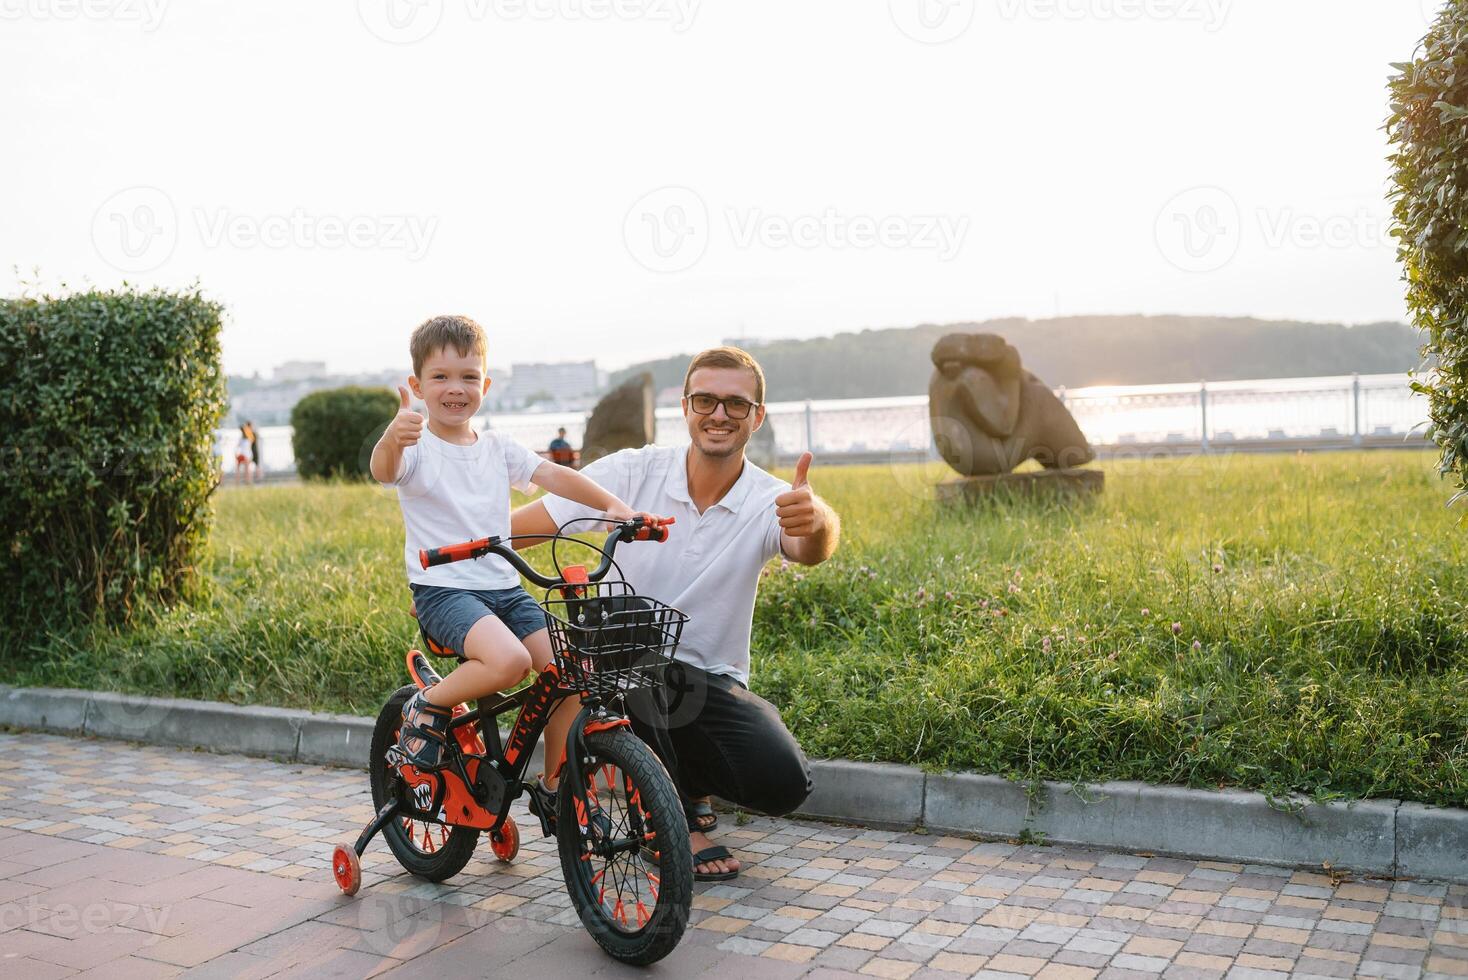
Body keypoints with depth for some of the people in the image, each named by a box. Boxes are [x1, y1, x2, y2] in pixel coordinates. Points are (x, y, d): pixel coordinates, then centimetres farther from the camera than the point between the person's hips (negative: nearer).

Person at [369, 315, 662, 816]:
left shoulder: (497, 448, 12)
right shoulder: (416, 448, -5)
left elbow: (553, 475, 1)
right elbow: (383, 471, -27)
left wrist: (611, 503, -15)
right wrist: (392, 438, -51)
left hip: (504, 588, 6)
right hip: (443, 589, -6)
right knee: (509, 661, -32)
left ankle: (551, 788, 10)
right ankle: (427, 708, -4)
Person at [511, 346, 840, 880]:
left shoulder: (771, 503, -7)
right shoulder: (633, 473, -8)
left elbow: (809, 550, -31)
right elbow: (519, 525, -8)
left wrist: (817, 520, -55)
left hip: (710, 685, 1)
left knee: (784, 783, -22)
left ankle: (673, 772, 15)